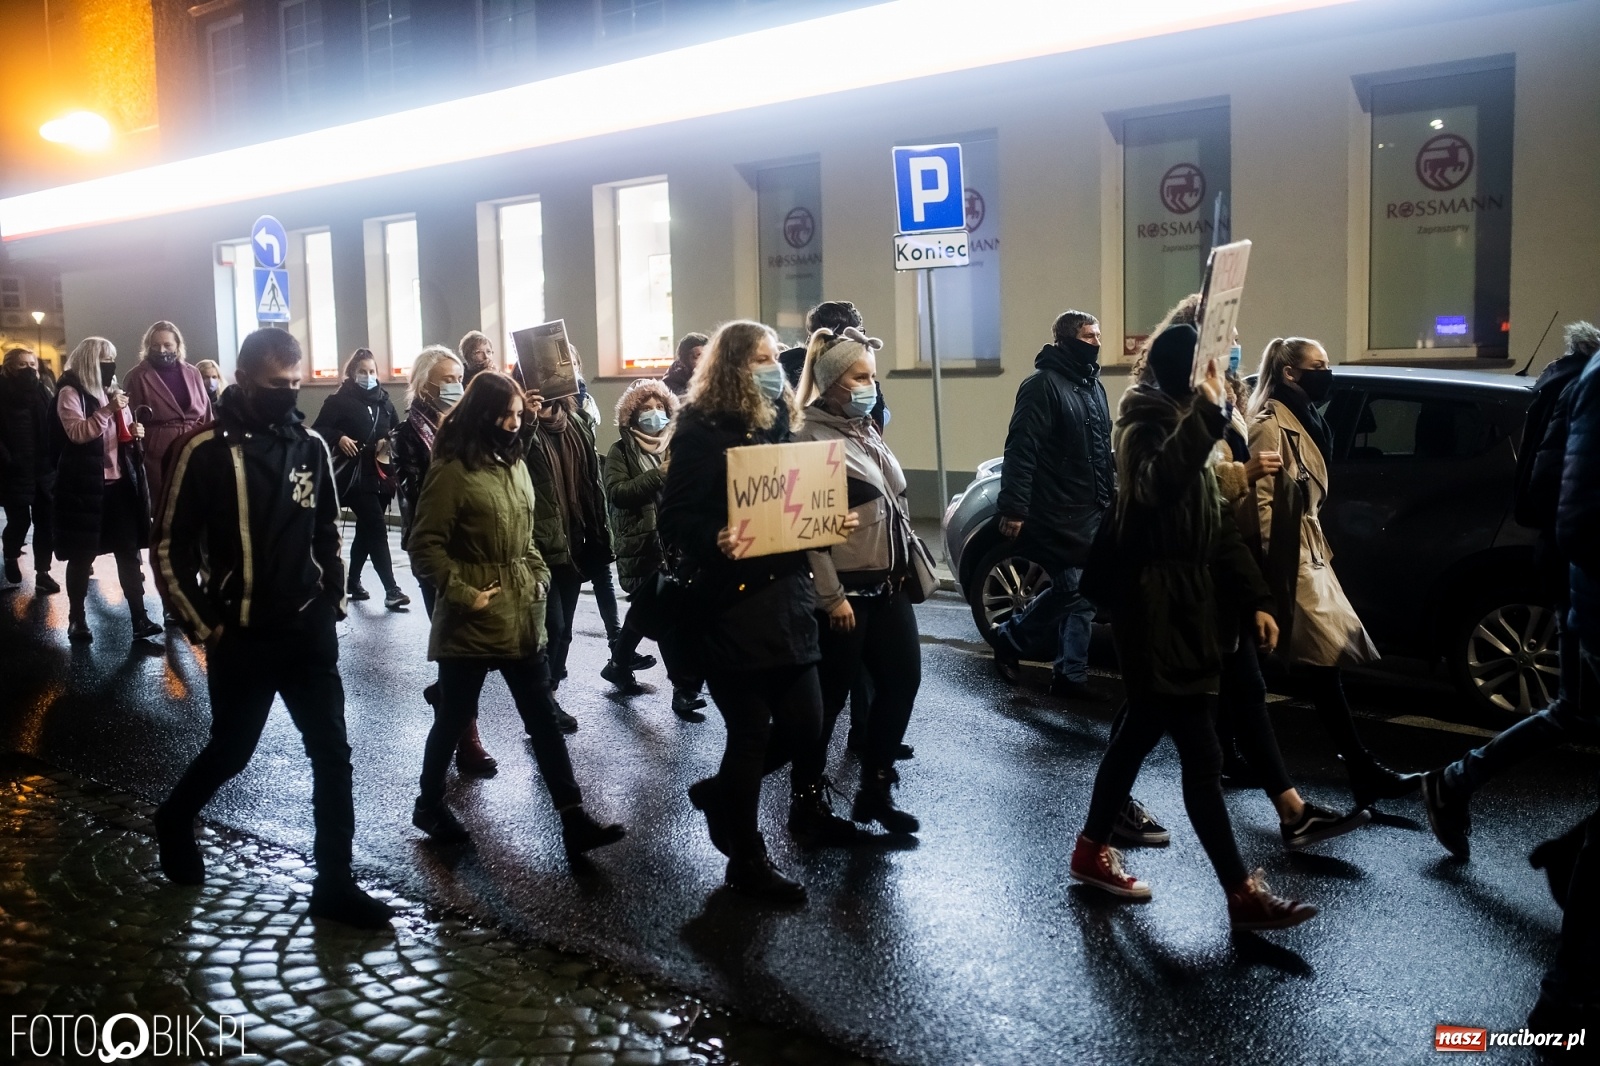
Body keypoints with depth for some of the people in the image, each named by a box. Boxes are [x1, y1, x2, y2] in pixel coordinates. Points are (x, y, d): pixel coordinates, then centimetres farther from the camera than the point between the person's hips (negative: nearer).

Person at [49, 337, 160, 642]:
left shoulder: (112, 390, 16)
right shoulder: (70, 393, -5)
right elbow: (77, 433, -18)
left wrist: (134, 432, 2)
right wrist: (107, 410, -27)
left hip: (120, 483, 6)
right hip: (85, 486, -6)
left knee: (129, 551, 1)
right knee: (82, 555, 2)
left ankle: (139, 617, 1)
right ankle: (77, 620, 13)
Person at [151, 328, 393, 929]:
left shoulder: (311, 446, 2)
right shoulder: (207, 449, -12)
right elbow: (171, 548, -7)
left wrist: (334, 601, 9)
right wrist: (203, 626, -7)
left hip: (309, 631, 4)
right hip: (240, 636, -4)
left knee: (332, 753, 2)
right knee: (231, 750, 13)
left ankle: (334, 885, 14)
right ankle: (175, 821, 45)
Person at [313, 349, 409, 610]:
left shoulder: (383, 400, 11)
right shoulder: (339, 400, -4)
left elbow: (397, 430, 20)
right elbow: (318, 429, -7)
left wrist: (392, 441, 0)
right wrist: (339, 438, -23)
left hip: (381, 474, 6)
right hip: (355, 476, -6)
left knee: (366, 529, 16)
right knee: (377, 529, -12)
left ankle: (353, 581, 31)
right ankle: (391, 589, -12)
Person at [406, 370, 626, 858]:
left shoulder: (515, 464, 11)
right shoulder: (451, 470, -12)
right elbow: (425, 546, -15)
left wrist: (538, 574, 8)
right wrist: (463, 593, -19)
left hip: (522, 616, 7)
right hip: (472, 619, -7)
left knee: (543, 717, 5)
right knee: (454, 717, 9)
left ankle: (574, 819, 7)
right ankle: (429, 803, 32)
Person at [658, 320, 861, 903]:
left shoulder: (777, 426, 13)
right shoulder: (702, 432, -9)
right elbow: (675, 520, -14)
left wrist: (832, 522, 4)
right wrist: (715, 541, -32)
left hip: (786, 597, 7)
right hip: (733, 603, -7)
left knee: (804, 722, 9)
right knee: (751, 731, 2)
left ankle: (720, 794, 36)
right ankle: (746, 858, 20)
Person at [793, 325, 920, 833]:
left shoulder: (866, 429, 13)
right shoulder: (811, 436, -13)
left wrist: (905, 569, 17)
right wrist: (831, 596, -19)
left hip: (887, 585, 9)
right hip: (845, 590, -9)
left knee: (902, 681, 11)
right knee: (830, 696, 2)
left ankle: (874, 791, 25)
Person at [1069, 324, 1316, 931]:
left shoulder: (1185, 429, 18)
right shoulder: (1147, 423, -10)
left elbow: (1218, 526, 17)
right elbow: (1155, 485, -35)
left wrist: (1254, 599, 12)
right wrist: (1204, 412, -38)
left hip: (1186, 609, 10)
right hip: (1156, 613, -10)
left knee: (1140, 732, 16)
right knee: (1201, 754, -8)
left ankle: (1093, 851, 28)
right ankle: (1243, 895, -3)